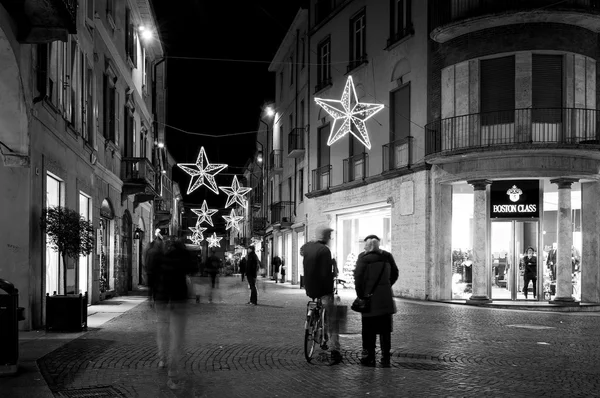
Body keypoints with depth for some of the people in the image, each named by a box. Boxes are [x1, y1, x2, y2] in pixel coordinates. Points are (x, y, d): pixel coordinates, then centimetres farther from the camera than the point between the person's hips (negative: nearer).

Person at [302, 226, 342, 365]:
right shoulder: (324, 250, -18)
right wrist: (334, 273, -7)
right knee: (332, 321, -1)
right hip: (323, 289, -7)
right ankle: (335, 352, -6)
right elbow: (326, 274, -24)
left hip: (309, 288, 7)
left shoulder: (307, 247, 4)